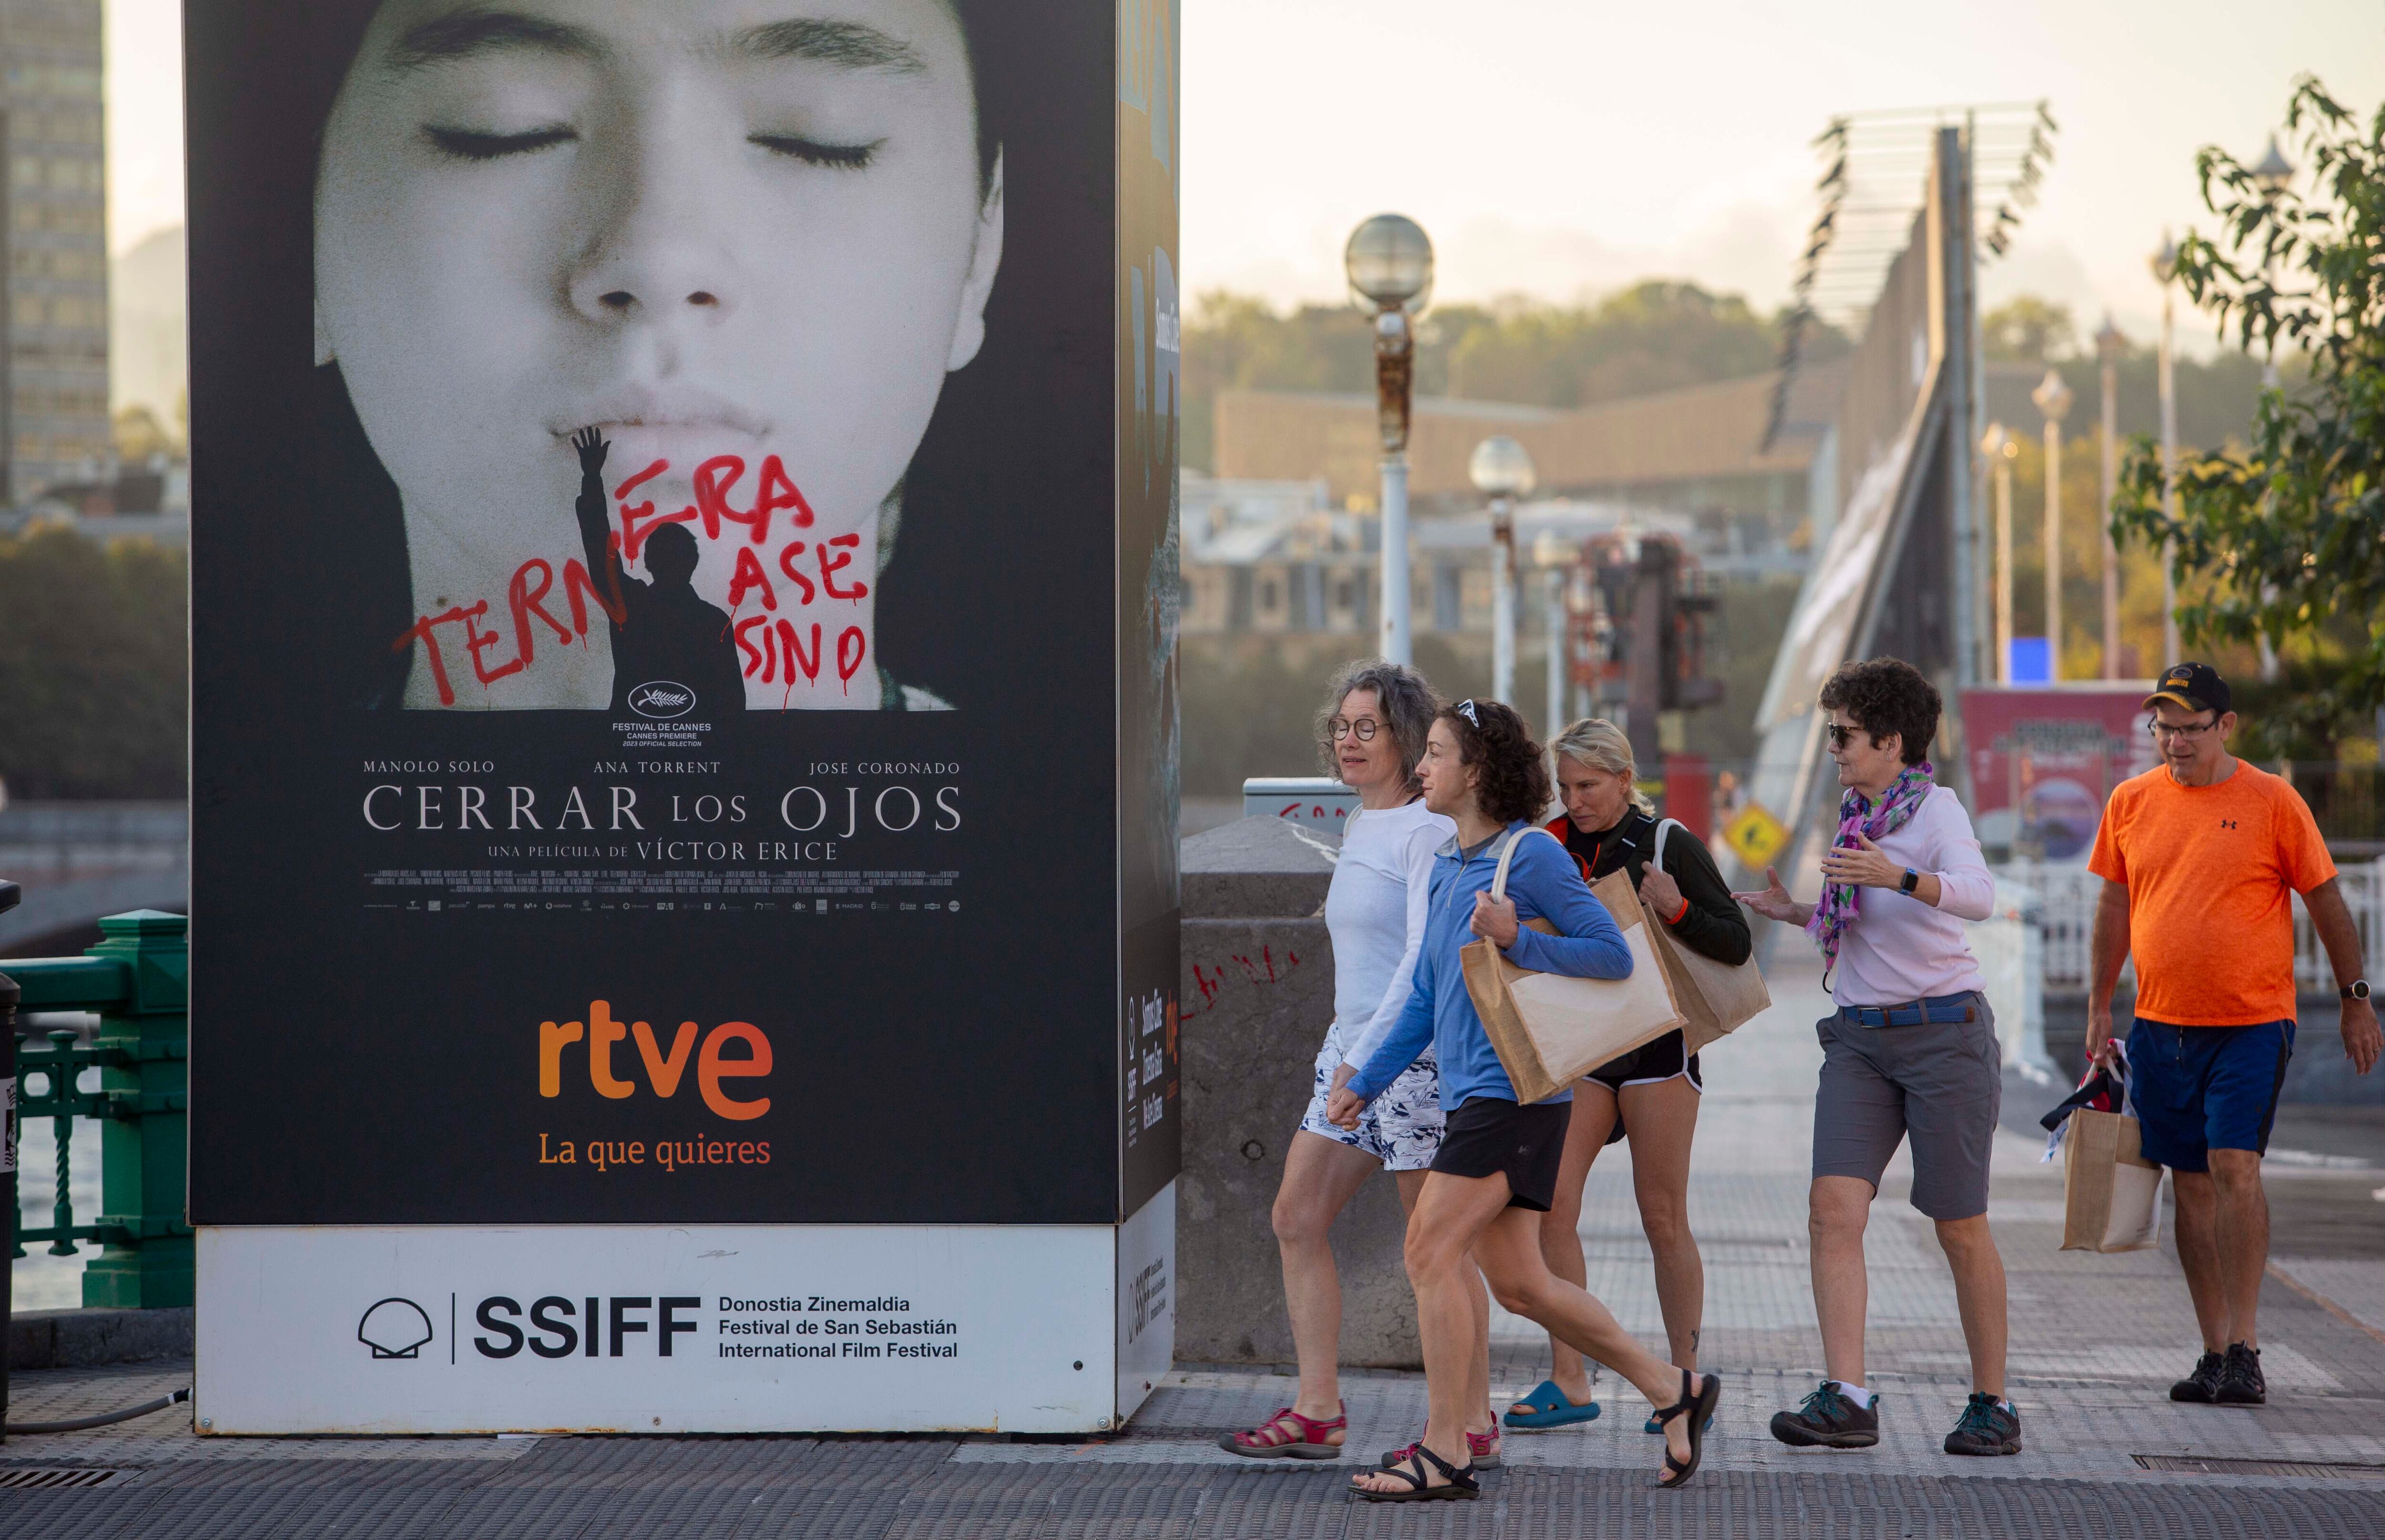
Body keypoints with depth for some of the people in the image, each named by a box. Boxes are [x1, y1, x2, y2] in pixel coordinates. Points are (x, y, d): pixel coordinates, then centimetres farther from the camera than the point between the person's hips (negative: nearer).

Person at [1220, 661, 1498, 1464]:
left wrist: (1366, 1057, -26)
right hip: (1352, 1050, 9)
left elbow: (1428, 956, -21)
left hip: (1417, 1056, -9)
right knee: (1296, 1218, 3)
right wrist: (1348, 1051, 20)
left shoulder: (1429, 832, -12)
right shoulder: (1359, 828, 15)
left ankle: (1474, 1424, 7)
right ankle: (1317, 1413, 6)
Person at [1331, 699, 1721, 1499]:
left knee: (1431, 1252, -12)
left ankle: (1446, 1453, -7)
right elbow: (1426, 1002, 23)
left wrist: (1517, 939, -22)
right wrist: (1365, 1085, 20)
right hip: (1471, 1093, 9)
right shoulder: (1448, 868, 17)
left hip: (1513, 1088, -9)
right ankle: (1674, 1389, 18)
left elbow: (1613, 954, -12)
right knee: (1517, 1282, 9)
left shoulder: (1530, 854, -9)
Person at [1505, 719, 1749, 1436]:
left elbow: (1737, 944, -6)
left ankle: (1687, 1381, 11)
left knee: (1663, 1216, 0)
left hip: (1656, 1040, -4)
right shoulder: (1555, 845, 8)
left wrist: (1675, 910, -21)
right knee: (1548, 1204, -7)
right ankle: (1568, 1383, -1)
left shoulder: (1669, 845, -4)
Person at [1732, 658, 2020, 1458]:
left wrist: (1897, 876, -44)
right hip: (1861, 1035, 6)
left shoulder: (1935, 807, -10)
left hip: (1944, 1031, -6)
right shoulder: (1858, 814, 13)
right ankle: (1846, 1399, -16)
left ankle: (1992, 1405, 14)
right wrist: (1795, 913, 19)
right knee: (1834, 1206, -11)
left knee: (1961, 1229, 1)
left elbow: (1977, 896, -30)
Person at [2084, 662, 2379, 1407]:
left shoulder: (2271, 801, -4)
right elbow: (2114, 909, 14)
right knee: (2191, 1182, 6)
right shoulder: (2131, 802, 6)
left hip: (2252, 1021, -4)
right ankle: (2214, 1350, 13)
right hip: (2161, 1026, 4)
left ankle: (2244, 1347, -11)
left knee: (2235, 1167, -15)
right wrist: (2098, 1011, 11)